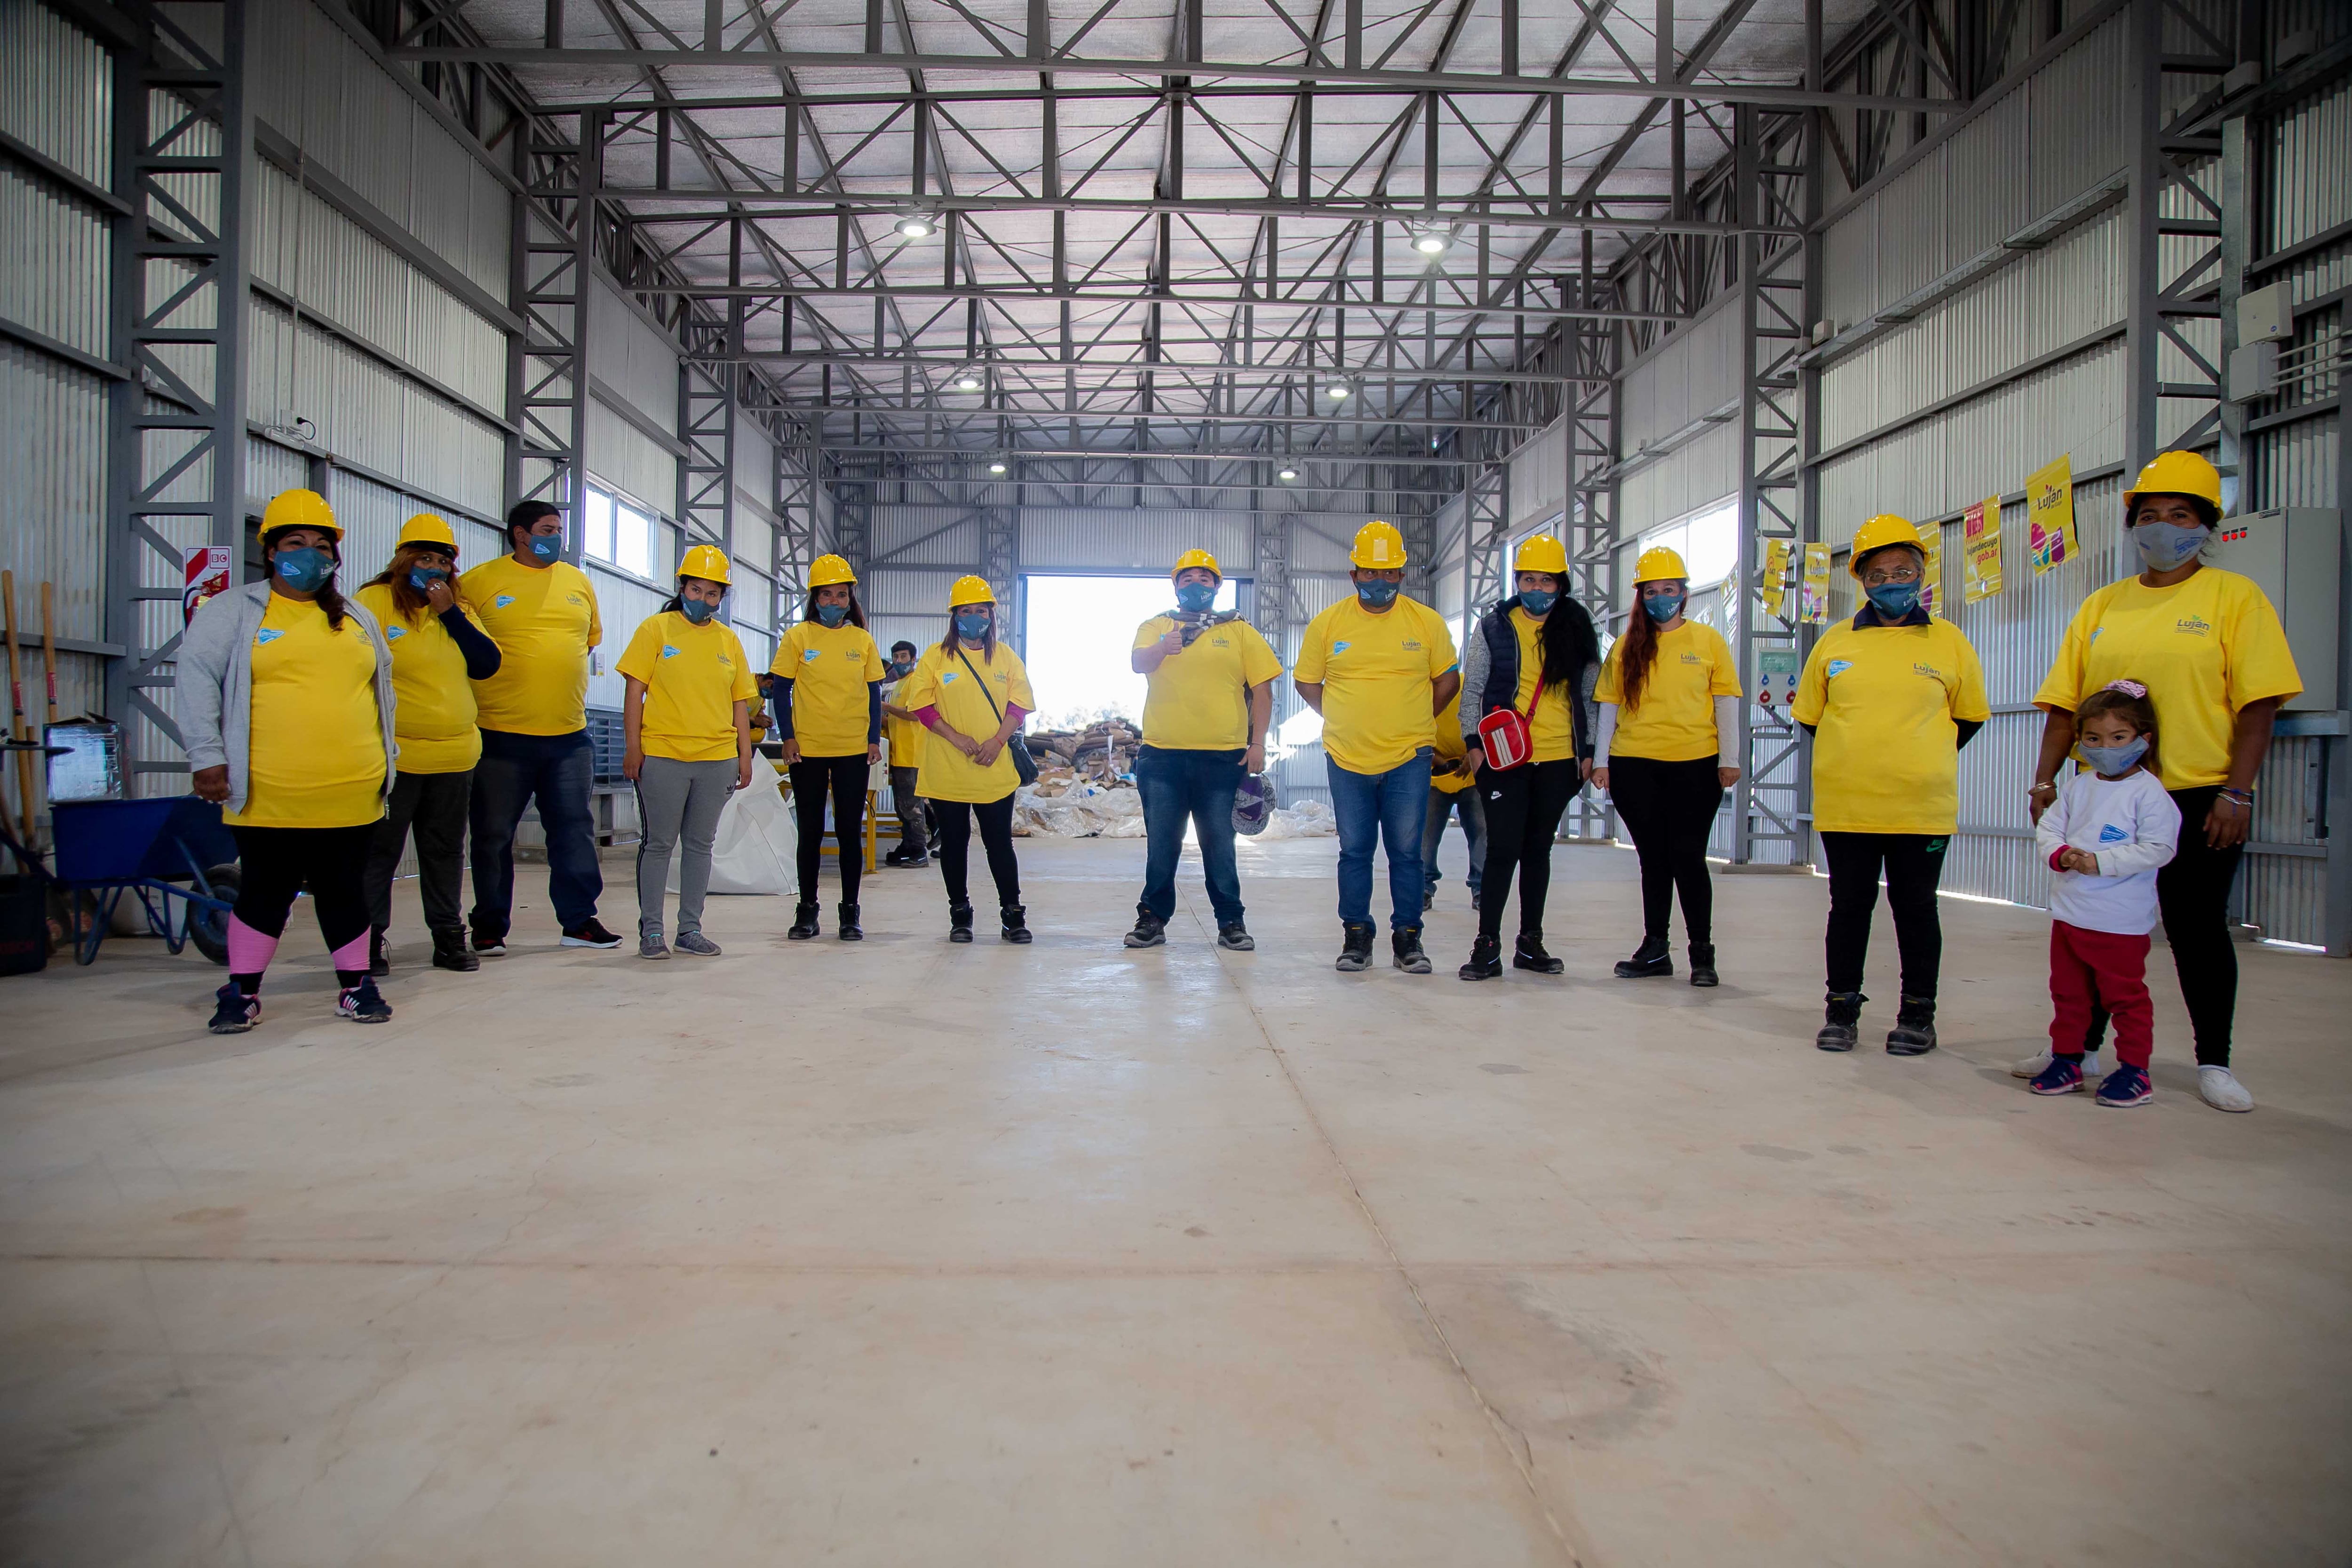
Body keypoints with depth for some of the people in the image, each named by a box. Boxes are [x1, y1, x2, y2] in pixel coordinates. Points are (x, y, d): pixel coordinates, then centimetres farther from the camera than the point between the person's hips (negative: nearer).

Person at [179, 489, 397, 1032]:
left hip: (352, 795, 3)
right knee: (264, 891, 5)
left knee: (346, 890, 9)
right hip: (269, 798, -3)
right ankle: (242, 992, 18)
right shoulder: (233, 611, 3)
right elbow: (197, 679, -2)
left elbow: (381, 686, 23)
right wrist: (207, 757, -9)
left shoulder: (358, 618, 16)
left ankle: (355, 985, 20)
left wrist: (384, 753, 19)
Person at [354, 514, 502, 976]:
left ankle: (449, 938, 21)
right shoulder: (374, 601, -4)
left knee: (446, 850, 12)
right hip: (393, 756, -5)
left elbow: (487, 665, -1)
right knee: (378, 850, 2)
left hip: (455, 756, 5)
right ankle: (369, 941, 11)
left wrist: (449, 612, -7)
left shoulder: (459, 610, 12)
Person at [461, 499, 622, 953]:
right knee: (493, 834, 5)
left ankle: (579, 920, 17)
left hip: (569, 734, 4)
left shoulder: (578, 582, 11)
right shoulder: (480, 581, -3)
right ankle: (489, 926, 18)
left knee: (575, 829, 7)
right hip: (501, 733, -4)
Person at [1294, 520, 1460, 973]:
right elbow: (1306, 682, 10)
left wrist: (1413, 725, 8)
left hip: (1409, 758, 0)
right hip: (1348, 760, 1)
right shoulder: (1327, 623, 1)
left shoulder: (1428, 622, 2)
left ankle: (1408, 938, 14)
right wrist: (1346, 722, 7)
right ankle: (1356, 936, 18)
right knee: (1354, 851, 7)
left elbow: (1448, 680, 12)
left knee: (1406, 852, 3)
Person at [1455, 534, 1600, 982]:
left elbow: (1589, 695, 11)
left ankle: (1530, 943, 20)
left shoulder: (1576, 629, 7)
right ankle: (1487, 946, -1)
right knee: (1503, 849, -6)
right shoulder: (1494, 626, 1)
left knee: (1538, 849, 11)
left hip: (1559, 758, 2)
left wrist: (1588, 751, 8)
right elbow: (1472, 689, 4)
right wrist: (1473, 741, -3)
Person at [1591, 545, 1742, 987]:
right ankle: (1655, 949, 19)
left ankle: (1702, 951, 11)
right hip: (1635, 765, 2)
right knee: (1654, 859, 9)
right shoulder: (1627, 646, 8)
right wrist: (1601, 760, 5)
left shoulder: (1709, 641, 3)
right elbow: (1608, 705, 9)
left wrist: (1729, 760, -1)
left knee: (1688, 857, -2)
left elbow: (1726, 703, 3)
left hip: (1694, 766, -2)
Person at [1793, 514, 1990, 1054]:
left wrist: (1919, 762, 8)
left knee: (1916, 907, 8)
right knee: (1849, 906, 8)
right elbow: (1810, 716, 13)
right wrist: (1855, 761, 11)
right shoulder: (1835, 642, 4)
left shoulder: (1948, 641, 2)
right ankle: (1842, 1008, 19)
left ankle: (1918, 1013, 19)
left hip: (1921, 807, -1)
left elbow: (1969, 717, 11)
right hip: (1843, 806, 1)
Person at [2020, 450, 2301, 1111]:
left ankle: (2214, 1063, 18)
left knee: (2198, 930, 4)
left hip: (2198, 798, -3)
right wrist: (2045, 780, -1)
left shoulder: (2234, 597, -1)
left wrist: (2237, 792, -14)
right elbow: (2064, 702, 8)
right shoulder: (2102, 606, 10)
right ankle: (2081, 1045, 21)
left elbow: (2258, 703, -7)